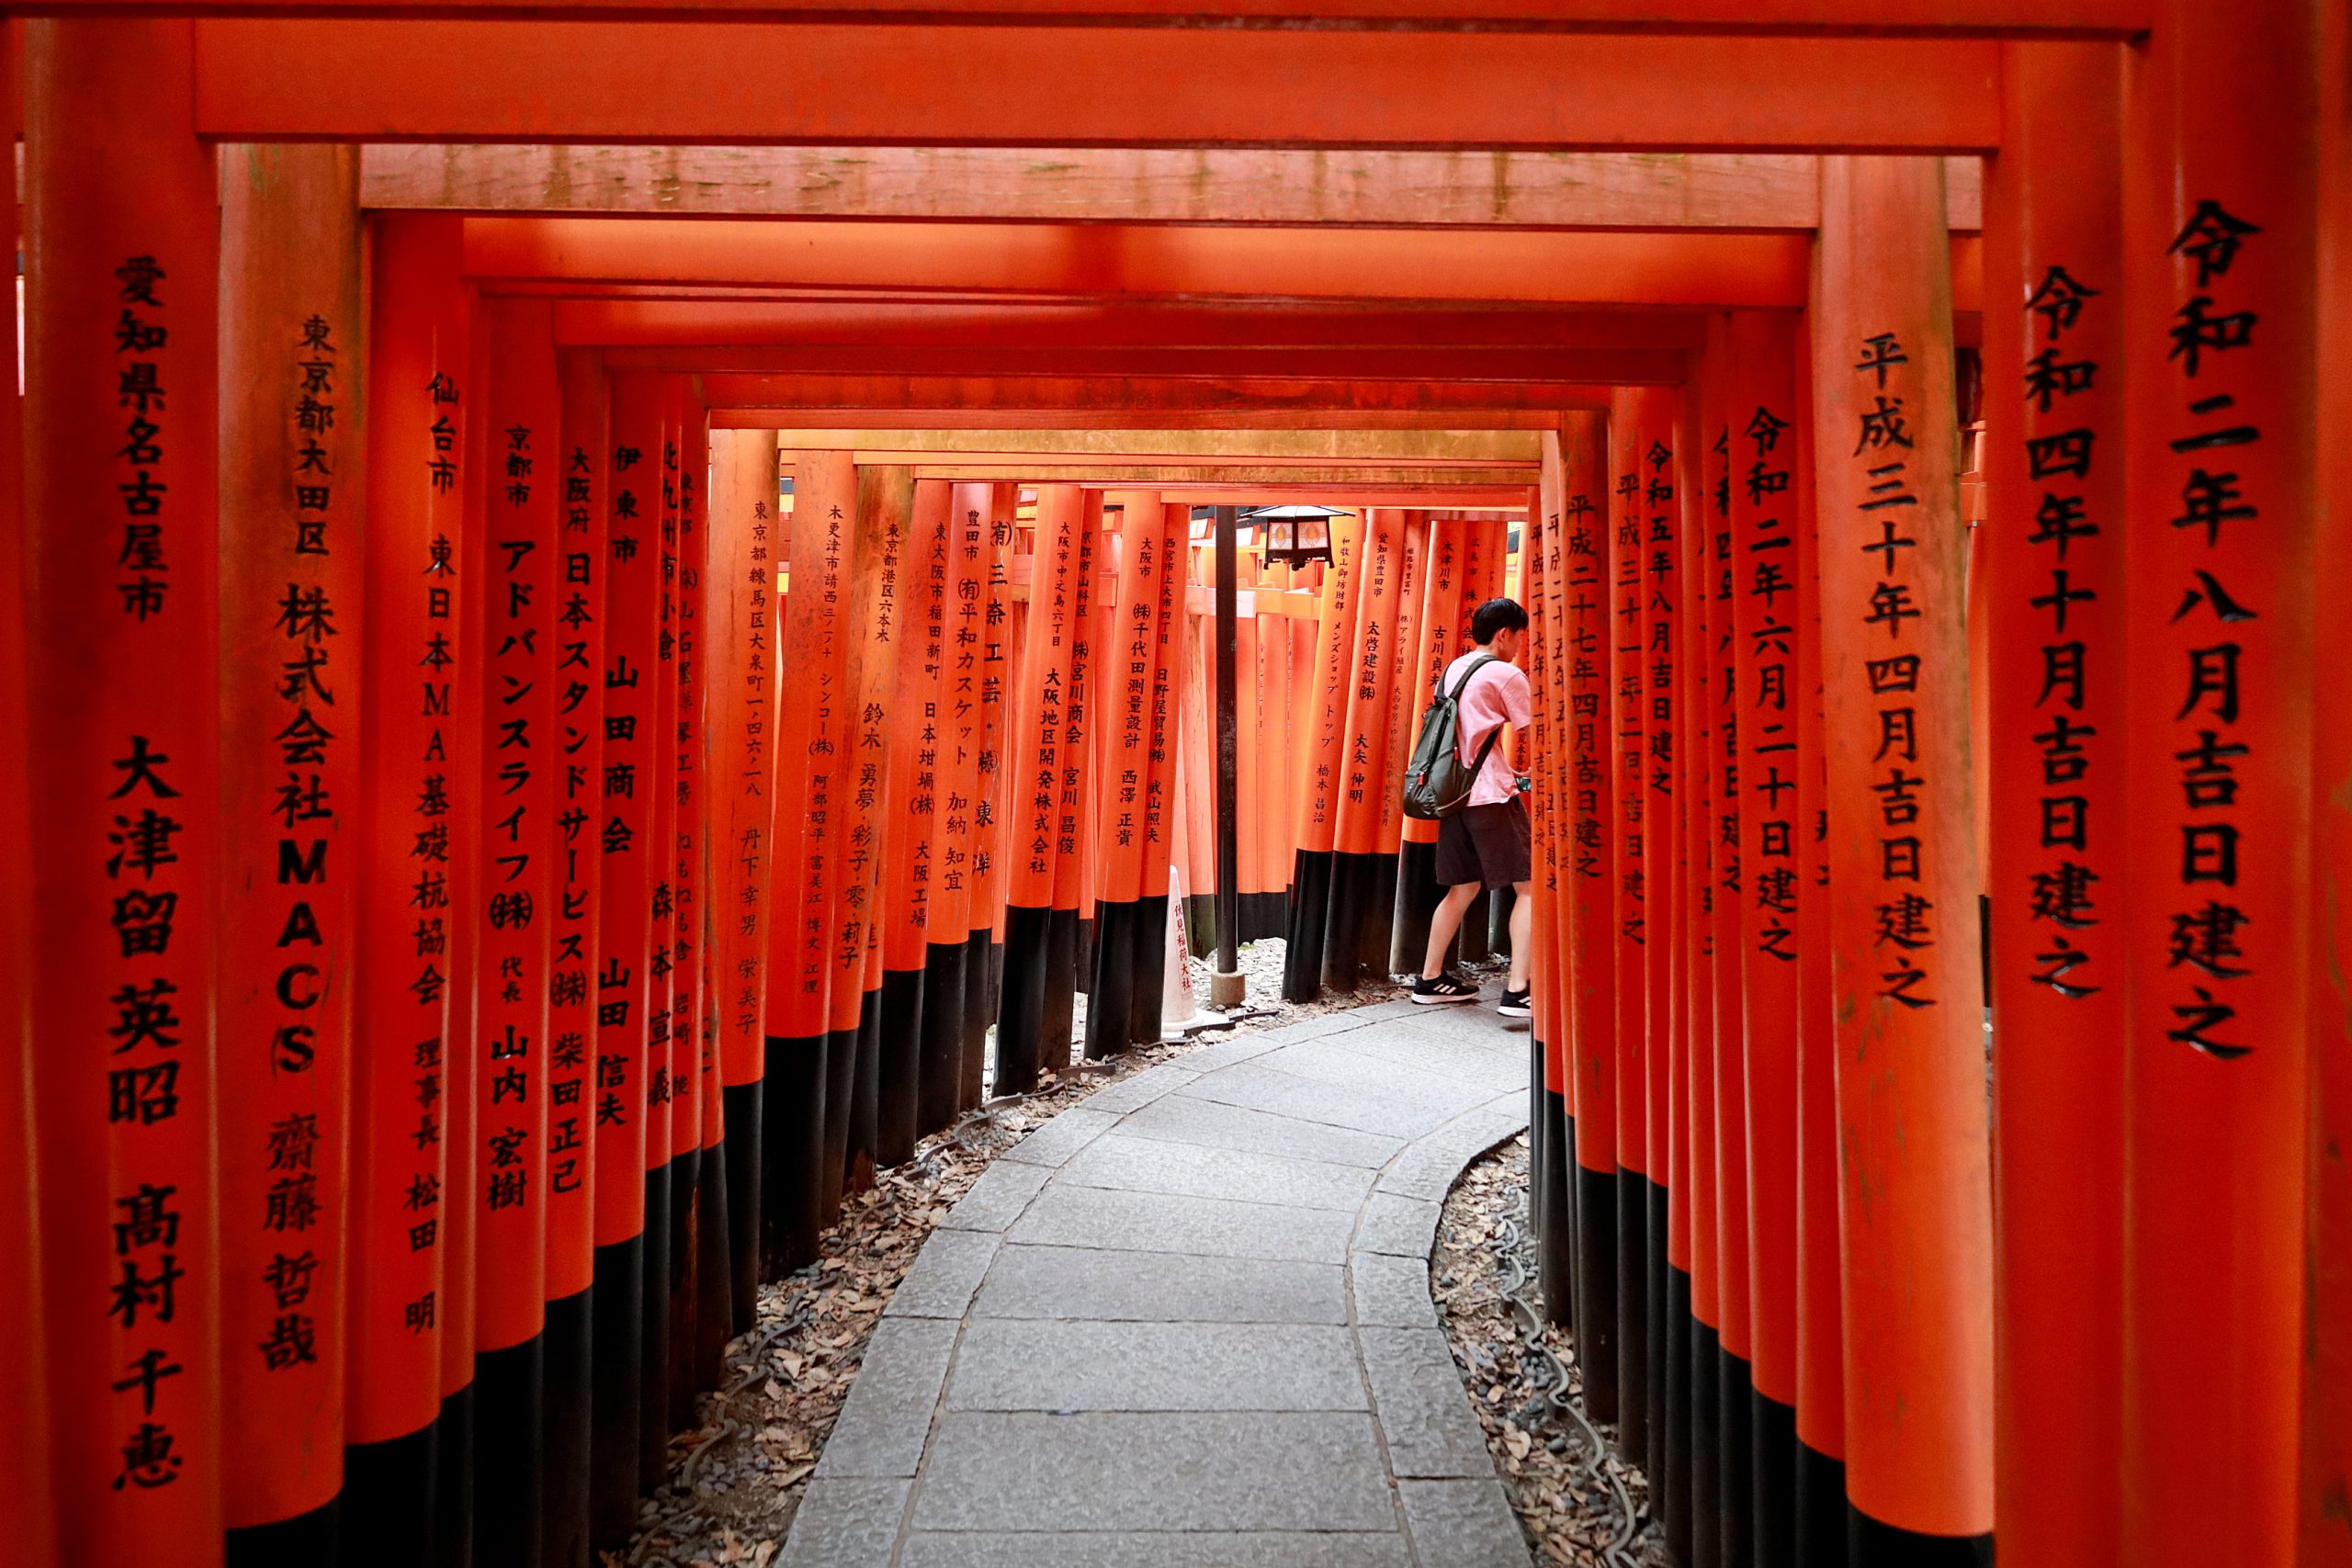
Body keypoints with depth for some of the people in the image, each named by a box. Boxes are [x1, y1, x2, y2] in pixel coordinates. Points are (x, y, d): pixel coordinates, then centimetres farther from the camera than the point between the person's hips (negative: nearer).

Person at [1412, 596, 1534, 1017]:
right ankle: (1518, 991, -10)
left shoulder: (1454, 669, 15)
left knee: (1463, 887, 18)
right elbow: (1534, 739, -3)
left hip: (1455, 791, 8)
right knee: (1530, 886, -3)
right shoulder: (1506, 675, -8)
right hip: (1492, 795, -8)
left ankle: (1430, 980, 23)